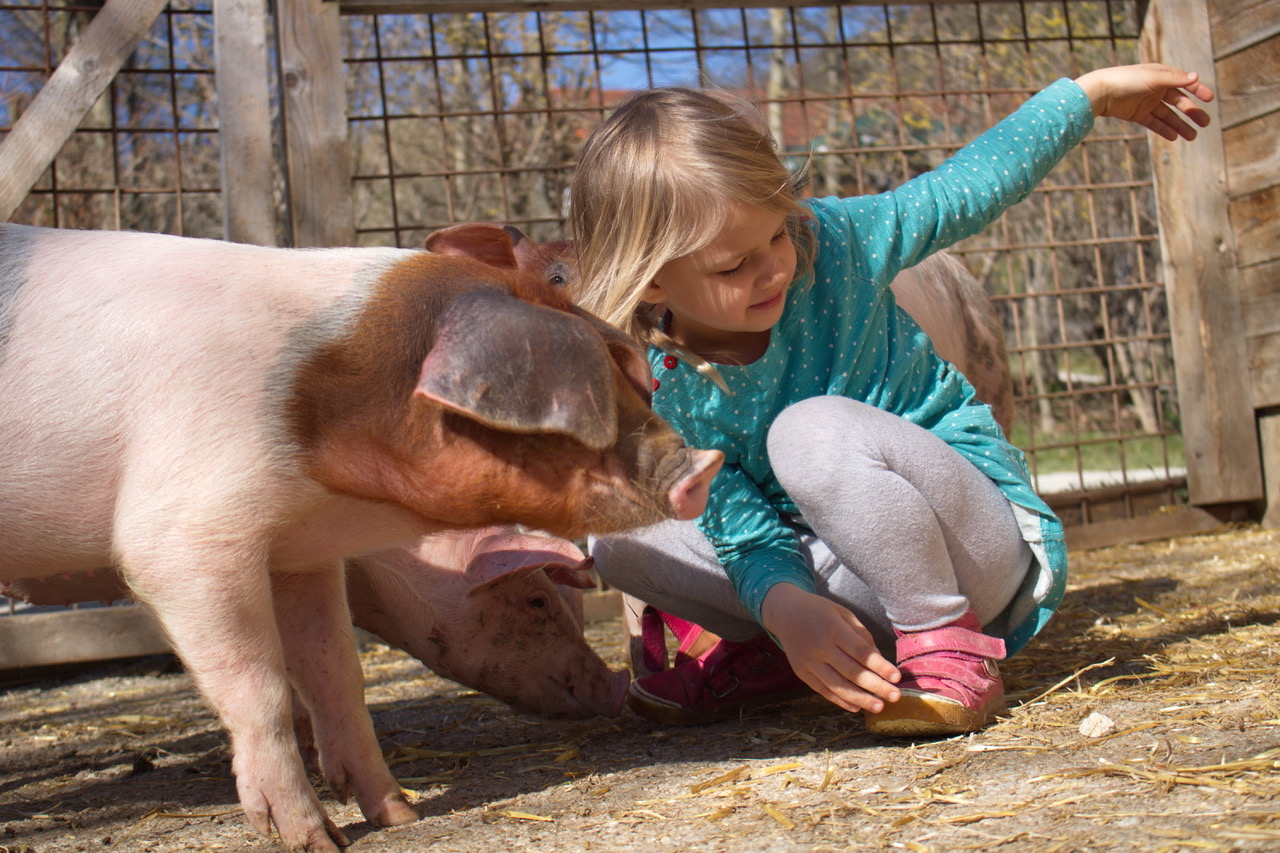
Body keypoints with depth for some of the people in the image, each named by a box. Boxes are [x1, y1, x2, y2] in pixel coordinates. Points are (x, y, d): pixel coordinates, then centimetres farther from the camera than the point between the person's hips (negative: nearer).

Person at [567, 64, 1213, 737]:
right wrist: (783, 606, -37)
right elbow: (751, 537, -14)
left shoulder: (831, 241, -13)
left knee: (813, 430, -33)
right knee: (620, 538, -11)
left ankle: (949, 647, -15)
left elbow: (963, 191, 3)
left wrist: (1092, 92, 11)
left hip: (980, 552, -2)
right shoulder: (650, 387, -13)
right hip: (852, 593, 3)